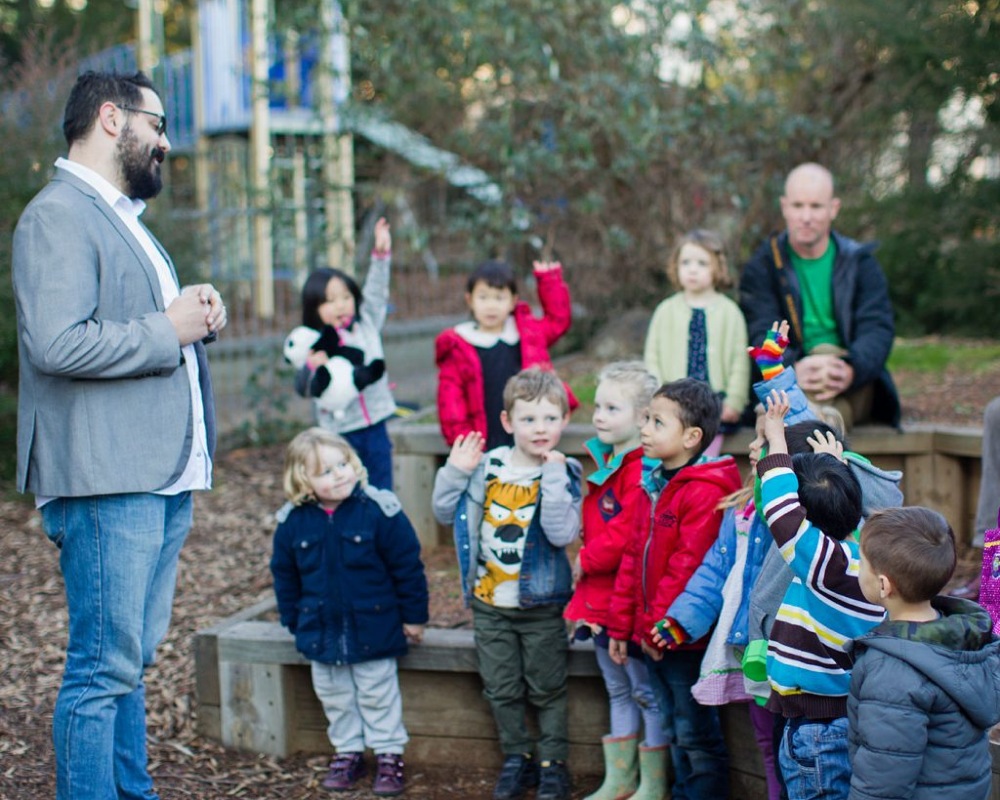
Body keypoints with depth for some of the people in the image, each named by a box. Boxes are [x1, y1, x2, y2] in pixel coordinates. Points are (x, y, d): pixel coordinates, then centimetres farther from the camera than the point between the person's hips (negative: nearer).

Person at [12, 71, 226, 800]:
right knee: (105, 666, -6)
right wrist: (169, 329, -15)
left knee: (131, 658, 16)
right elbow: (56, 343, -24)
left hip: (163, 476, 10)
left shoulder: (124, 219, 23)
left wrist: (200, 310, 9)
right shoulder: (59, 215, -11)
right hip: (107, 481, -10)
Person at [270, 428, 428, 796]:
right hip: (321, 633, 3)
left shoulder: (379, 510, -16)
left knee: (378, 695, 8)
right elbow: (285, 575, 7)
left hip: (373, 630, -3)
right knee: (334, 697, 15)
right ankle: (347, 752, 30)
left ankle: (389, 754, 22)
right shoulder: (293, 522, -7)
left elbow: (408, 566, -9)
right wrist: (293, 621, 9)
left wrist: (414, 615, -5)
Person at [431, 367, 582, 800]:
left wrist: (553, 475, -29)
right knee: (501, 690, 13)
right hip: (489, 602, 3)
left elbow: (562, 532, -25)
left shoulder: (564, 473, -11)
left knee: (547, 690, 9)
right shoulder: (488, 466, -2)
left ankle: (552, 764, 23)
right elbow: (445, 512, 6)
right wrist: (455, 471, -9)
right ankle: (517, 758, 29)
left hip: (541, 605, -3)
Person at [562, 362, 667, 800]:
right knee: (618, 691, 18)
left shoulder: (643, 470, -20)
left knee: (646, 691, 3)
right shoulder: (604, 464, 11)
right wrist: (584, 577, 11)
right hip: (599, 599, 10)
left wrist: (585, 560, -12)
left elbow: (629, 534, -26)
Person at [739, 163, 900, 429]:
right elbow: (762, 332, -8)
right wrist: (792, 368, -33)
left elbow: (878, 328, -5)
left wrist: (851, 369, -30)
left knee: (827, 352, -34)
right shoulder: (761, 267, 7)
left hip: (854, 390, 1)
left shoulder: (860, 262, 10)